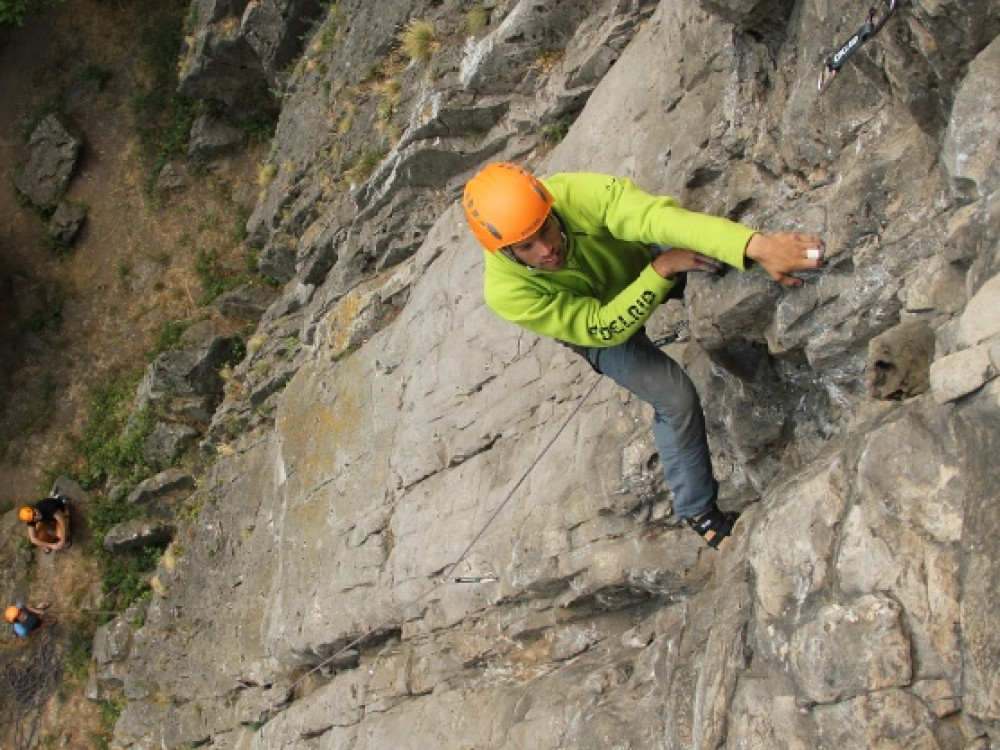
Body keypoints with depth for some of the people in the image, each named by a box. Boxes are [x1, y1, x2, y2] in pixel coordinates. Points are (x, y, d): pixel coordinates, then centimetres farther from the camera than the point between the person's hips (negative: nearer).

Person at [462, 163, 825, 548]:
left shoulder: (574, 194, -40)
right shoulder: (507, 293, -39)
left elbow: (657, 215, -55)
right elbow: (602, 328, -33)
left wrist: (759, 246, -67)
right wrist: (662, 268, -42)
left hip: (637, 261, 3)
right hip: (600, 325, -3)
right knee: (675, 397, -16)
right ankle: (698, 511, 7)